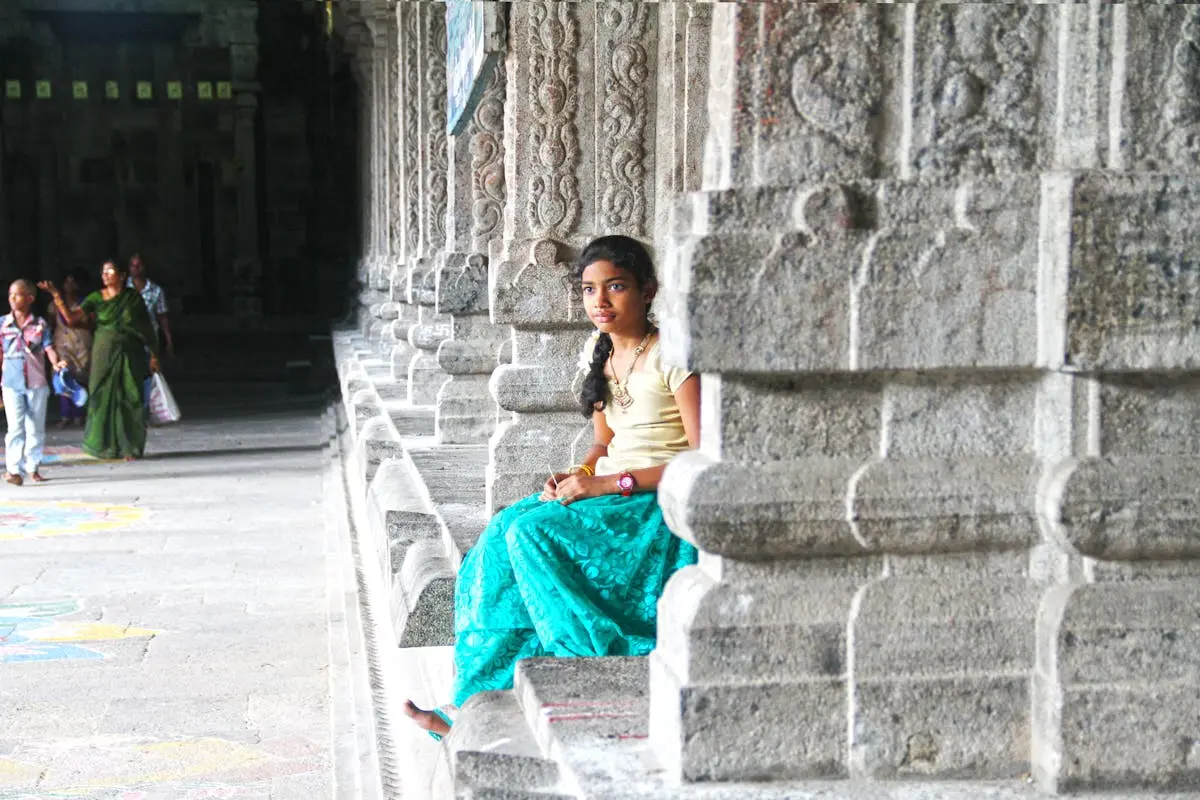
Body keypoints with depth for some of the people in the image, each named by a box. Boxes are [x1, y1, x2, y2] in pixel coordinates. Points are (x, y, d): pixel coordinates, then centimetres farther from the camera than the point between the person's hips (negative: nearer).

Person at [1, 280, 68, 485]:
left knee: (36, 428, 9)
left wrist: (56, 362, -25)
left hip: (37, 383, 1)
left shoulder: (40, 324, 1)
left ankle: (33, 468, 20)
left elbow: (49, 347, -5)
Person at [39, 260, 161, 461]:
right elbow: (72, 318, -7)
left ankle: (130, 448, 7)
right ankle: (105, 446, 14)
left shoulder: (133, 298, 2)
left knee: (130, 399, -1)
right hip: (104, 354, 1)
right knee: (104, 397, 1)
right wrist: (57, 296, -16)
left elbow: (147, 328, 4)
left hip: (130, 355, -1)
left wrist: (154, 355, 2)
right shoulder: (96, 298, 2)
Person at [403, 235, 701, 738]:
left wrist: (611, 483, -20)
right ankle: (477, 702, -22)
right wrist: (578, 476, -3)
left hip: (662, 503, -7)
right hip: (608, 491, 7)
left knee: (534, 534, -26)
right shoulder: (598, 352, 11)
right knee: (504, 531, -18)